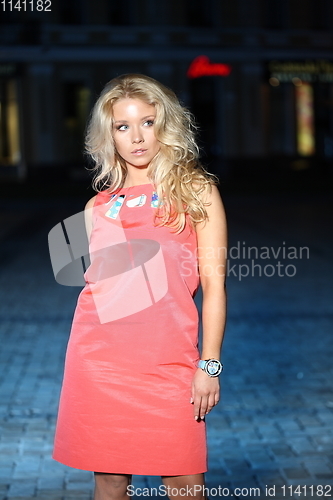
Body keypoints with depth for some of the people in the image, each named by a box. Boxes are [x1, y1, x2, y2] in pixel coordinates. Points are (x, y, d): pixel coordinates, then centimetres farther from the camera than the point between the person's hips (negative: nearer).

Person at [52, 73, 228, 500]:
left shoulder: (197, 190, 4)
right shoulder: (97, 208, 12)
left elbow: (213, 283, 0)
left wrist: (209, 364, -6)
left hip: (168, 362, -2)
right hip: (98, 358, 3)